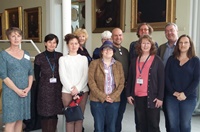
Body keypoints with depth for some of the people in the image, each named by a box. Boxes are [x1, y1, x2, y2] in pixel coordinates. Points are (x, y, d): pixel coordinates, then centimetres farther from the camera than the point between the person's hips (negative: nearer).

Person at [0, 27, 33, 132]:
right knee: (11, 121, -5)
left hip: (25, 92, 5)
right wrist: (17, 90, -14)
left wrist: (28, 88, -5)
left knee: (20, 119, 11)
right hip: (11, 92, -5)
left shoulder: (26, 54, 11)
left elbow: (30, 73, 11)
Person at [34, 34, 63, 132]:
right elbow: (36, 76, 3)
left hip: (57, 89, 2)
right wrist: (44, 84, 2)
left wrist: (59, 85, -1)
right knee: (45, 115, 2)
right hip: (44, 89, -2)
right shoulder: (39, 58, -2)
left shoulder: (60, 56, 4)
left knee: (54, 114, 9)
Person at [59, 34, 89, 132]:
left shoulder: (84, 58, 10)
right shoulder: (63, 59, 6)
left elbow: (85, 76, 2)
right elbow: (63, 77, -2)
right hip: (67, 92, -1)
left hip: (82, 91, 2)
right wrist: (71, 89, -12)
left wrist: (77, 89, -11)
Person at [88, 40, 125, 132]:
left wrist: (113, 97, -9)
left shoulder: (118, 65, 8)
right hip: (97, 100, -2)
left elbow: (121, 83, 4)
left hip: (114, 101, 2)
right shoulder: (94, 63, 0)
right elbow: (91, 82, -6)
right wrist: (103, 97, -12)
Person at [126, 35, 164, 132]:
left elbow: (161, 80, -4)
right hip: (137, 97, 4)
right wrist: (128, 94, 6)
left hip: (152, 97, -3)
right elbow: (130, 78, 12)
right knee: (141, 124, 10)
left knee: (153, 124, 1)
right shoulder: (134, 60, 10)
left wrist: (160, 97, -9)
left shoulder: (157, 60, -1)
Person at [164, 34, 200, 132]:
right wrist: (173, 92, -12)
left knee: (185, 124, 8)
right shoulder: (171, 59, 6)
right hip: (171, 97, 1)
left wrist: (185, 94, -14)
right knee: (172, 124, 5)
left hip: (189, 97, -1)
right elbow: (166, 77, 0)